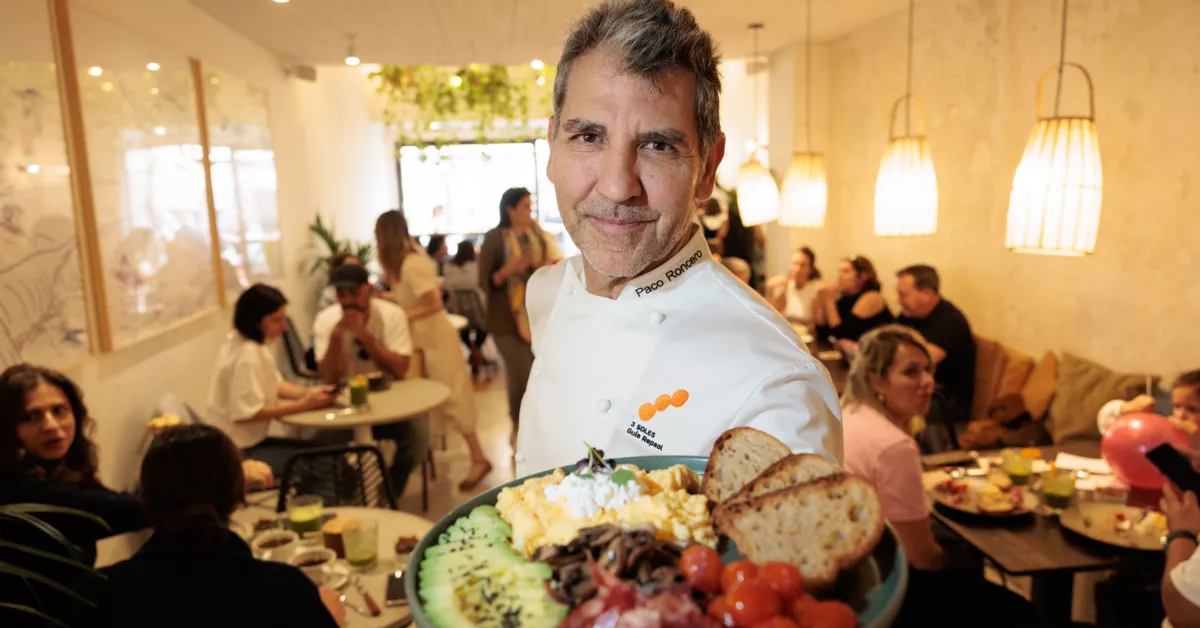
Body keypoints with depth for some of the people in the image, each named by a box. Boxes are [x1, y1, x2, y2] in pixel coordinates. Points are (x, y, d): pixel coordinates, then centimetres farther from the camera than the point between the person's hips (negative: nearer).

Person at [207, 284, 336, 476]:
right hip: (239, 452, -10)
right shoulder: (247, 355, -25)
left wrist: (307, 393, -7)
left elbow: (274, 385, 12)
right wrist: (302, 405, -23)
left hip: (248, 440, 10)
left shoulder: (254, 344, 4)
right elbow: (246, 414, -28)